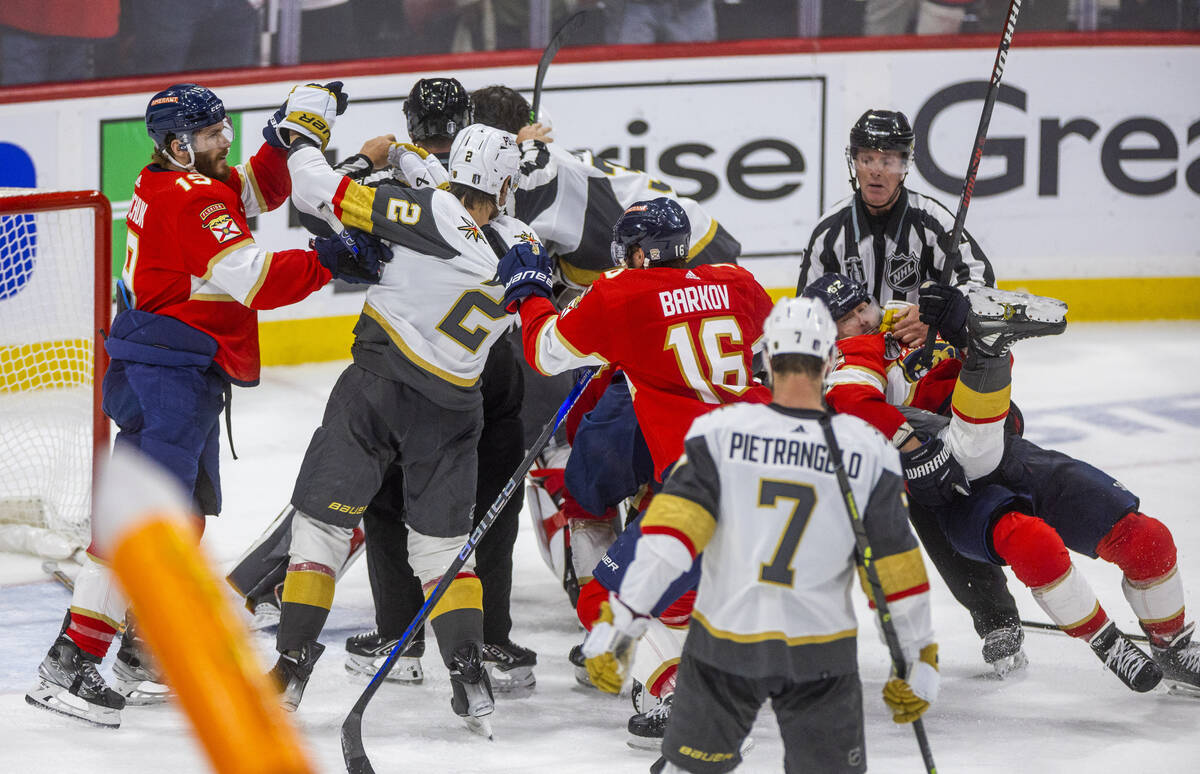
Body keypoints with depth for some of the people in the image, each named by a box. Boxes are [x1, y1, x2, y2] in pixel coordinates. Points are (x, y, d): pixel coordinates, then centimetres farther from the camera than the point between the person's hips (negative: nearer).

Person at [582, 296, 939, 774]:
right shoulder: (867, 450, -5)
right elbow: (895, 568, -1)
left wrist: (622, 619, -13)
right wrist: (918, 657, 9)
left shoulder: (721, 430, -8)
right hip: (820, 655, 0)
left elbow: (670, 533, -14)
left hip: (724, 644, 0)